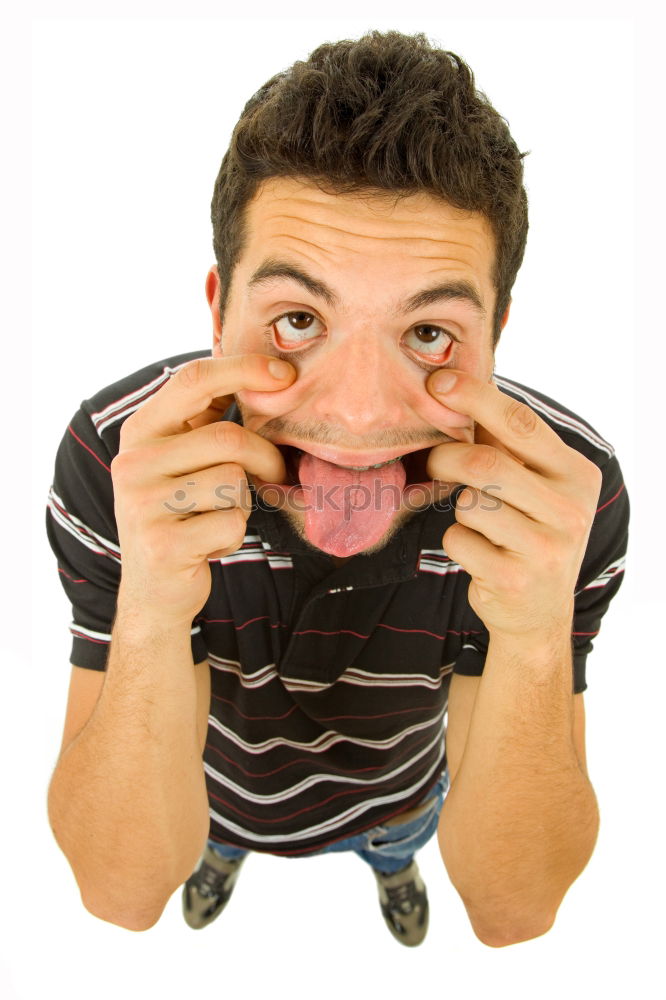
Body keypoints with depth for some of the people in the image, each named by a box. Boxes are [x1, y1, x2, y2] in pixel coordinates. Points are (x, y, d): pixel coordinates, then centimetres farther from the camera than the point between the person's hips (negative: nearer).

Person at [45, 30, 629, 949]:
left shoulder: (570, 488, -35)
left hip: (401, 784, 1)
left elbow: (512, 914, -29)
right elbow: (123, 898, -32)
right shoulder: (114, 456, -36)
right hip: (216, 783, 0)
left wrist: (538, 641, -48)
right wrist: (150, 620, -52)